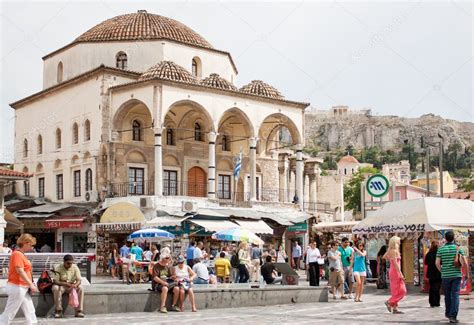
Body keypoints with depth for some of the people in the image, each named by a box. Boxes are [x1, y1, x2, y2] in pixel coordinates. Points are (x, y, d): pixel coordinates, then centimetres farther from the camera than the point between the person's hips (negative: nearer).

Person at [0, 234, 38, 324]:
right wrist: (31, 285, -23)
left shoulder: (21, 254, 14)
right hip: (18, 287, -10)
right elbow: (20, 271, -23)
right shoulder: (17, 254, -16)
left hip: (23, 288, 10)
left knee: (30, 311, 13)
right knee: (9, 313, -3)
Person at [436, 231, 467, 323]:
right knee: (455, 295, -3)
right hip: (456, 275, -2)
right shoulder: (458, 249, -3)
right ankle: (453, 316, -12)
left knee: (447, 295, 16)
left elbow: (437, 263, -5)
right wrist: (461, 267, 9)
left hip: (445, 275, 2)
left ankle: (448, 313, 30)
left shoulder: (441, 249, 0)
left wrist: (442, 271, 10)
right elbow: (463, 263, -10)